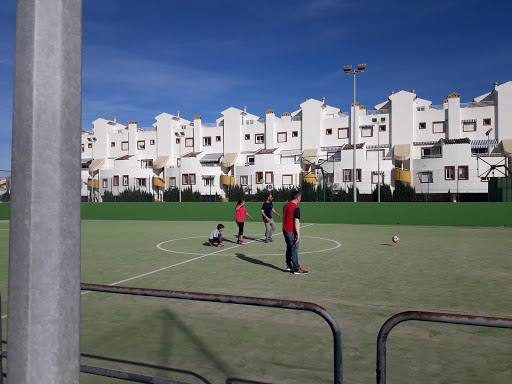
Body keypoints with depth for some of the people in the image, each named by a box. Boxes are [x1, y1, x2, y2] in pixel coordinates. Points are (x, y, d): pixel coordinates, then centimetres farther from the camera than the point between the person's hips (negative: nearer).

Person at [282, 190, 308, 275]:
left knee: (289, 248, 17)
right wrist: (298, 234, -19)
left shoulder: (285, 206, 9)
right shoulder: (296, 208, -17)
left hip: (285, 231, 8)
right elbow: (296, 222, -21)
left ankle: (289, 266, 25)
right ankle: (296, 269, 1)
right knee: (294, 249, -3)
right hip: (292, 232, -8)